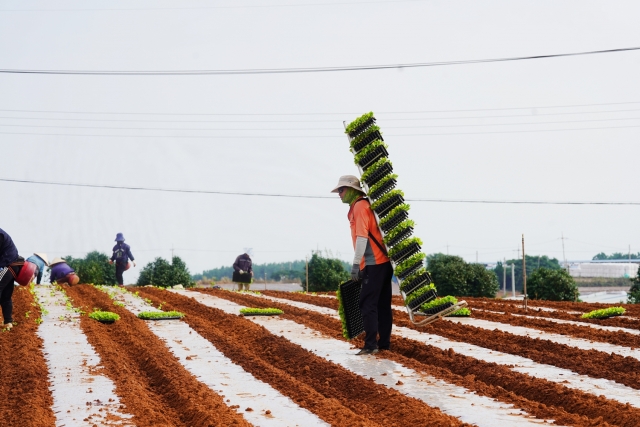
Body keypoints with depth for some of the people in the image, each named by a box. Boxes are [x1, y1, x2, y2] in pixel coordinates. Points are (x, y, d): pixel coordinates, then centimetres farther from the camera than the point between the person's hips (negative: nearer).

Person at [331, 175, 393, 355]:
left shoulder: (359, 206, -9)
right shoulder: (364, 205, 20)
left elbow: (362, 236, -19)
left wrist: (356, 264, -21)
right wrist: (361, 264, 25)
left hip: (374, 263, -10)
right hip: (383, 261, 10)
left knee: (368, 304, -9)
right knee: (382, 304, 10)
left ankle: (370, 345, -12)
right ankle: (384, 343, 13)